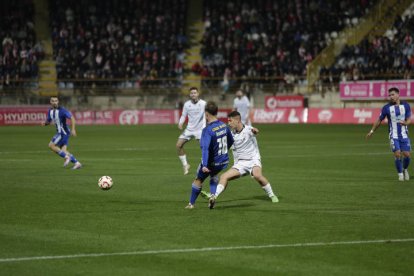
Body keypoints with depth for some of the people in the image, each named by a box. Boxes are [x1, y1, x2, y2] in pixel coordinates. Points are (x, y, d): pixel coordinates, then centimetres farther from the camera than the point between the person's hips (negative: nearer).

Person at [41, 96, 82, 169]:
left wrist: (73, 129, -25)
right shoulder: (50, 111, 9)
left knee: (51, 145, -13)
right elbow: (48, 121, 21)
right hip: (60, 132, 8)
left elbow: (72, 118, -16)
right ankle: (77, 163, 4)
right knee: (63, 151, 1)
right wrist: (44, 123, -4)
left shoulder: (62, 110, -14)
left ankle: (66, 157, -8)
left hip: (63, 132, -8)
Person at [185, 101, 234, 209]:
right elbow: (231, 141, 13)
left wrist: (204, 165, -40)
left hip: (212, 162, -6)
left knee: (198, 180, 16)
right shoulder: (224, 126, -3)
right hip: (224, 161, 6)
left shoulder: (207, 130, -24)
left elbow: (205, 148, -34)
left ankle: (191, 203, 26)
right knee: (214, 176, 32)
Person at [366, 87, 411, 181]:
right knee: (398, 155, -13)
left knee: (407, 155, -3)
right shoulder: (386, 108, -3)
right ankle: (400, 174, 5)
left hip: (404, 135, 2)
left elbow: (409, 119, 1)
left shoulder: (406, 105, 1)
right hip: (394, 136, -2)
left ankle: (405, 169, 26)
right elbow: (379, 120, 7)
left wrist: (405, 123, -23)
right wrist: (372, 131, 10)